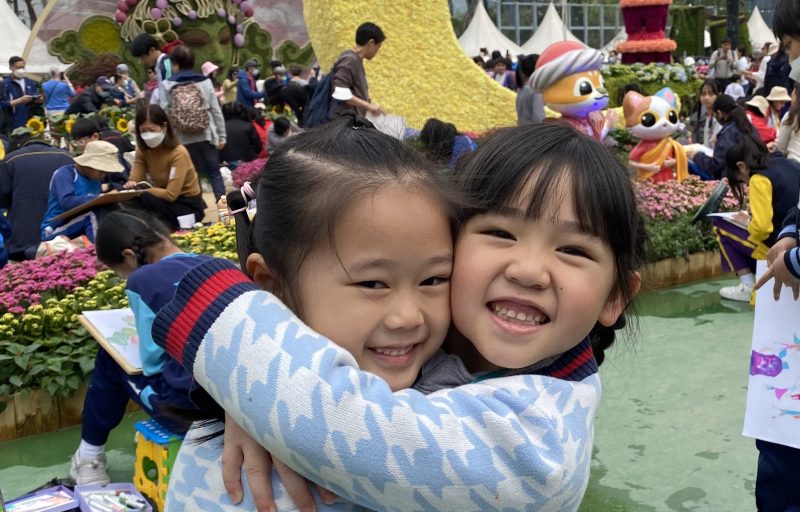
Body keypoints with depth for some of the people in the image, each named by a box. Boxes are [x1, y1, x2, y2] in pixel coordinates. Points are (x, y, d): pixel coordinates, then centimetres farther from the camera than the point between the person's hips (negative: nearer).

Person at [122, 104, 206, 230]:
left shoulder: (178, 153, -22)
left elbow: (171, 194, -26)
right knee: (129, 205, -21)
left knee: (145, 199, -30)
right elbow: (134, 180, -7)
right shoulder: (143, 149, -1)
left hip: (188, 206, -6)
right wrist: (131, 185, -30)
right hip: (165, 200, 6)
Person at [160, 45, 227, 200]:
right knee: (214, 173, 8)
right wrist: (222, 136, 8)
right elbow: (216, 111, 2)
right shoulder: (205, 82, 2)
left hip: (182, 139, 0)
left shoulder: (168, 86, -2)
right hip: (206, 136, 1)